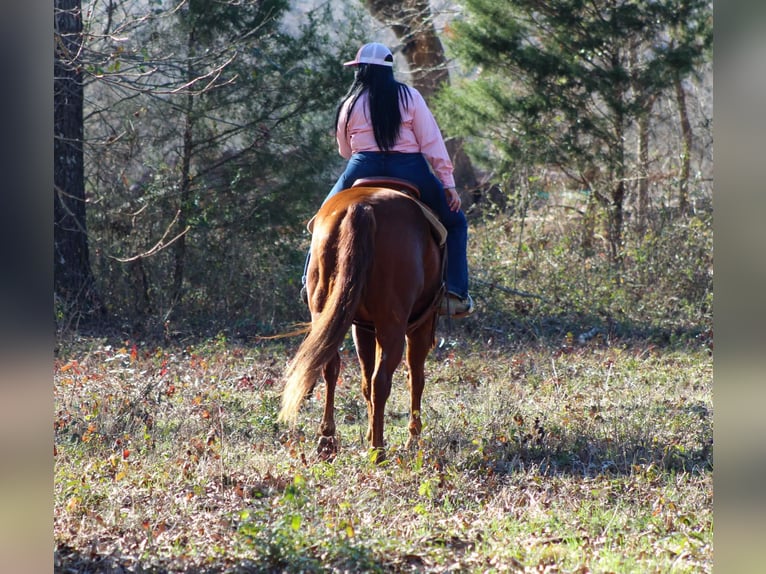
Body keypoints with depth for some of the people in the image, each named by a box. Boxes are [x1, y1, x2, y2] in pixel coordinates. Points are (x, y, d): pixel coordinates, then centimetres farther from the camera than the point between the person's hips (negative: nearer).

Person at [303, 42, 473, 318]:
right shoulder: (409, 97, 3)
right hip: (410, 172, -1)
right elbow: (433, 142, -2)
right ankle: (456, 294, 2)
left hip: (363, 171, 1)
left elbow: (345, 150, 15)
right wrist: (448, 183, -1)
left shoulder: (350, 104, 6)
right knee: (454, 222, 16)